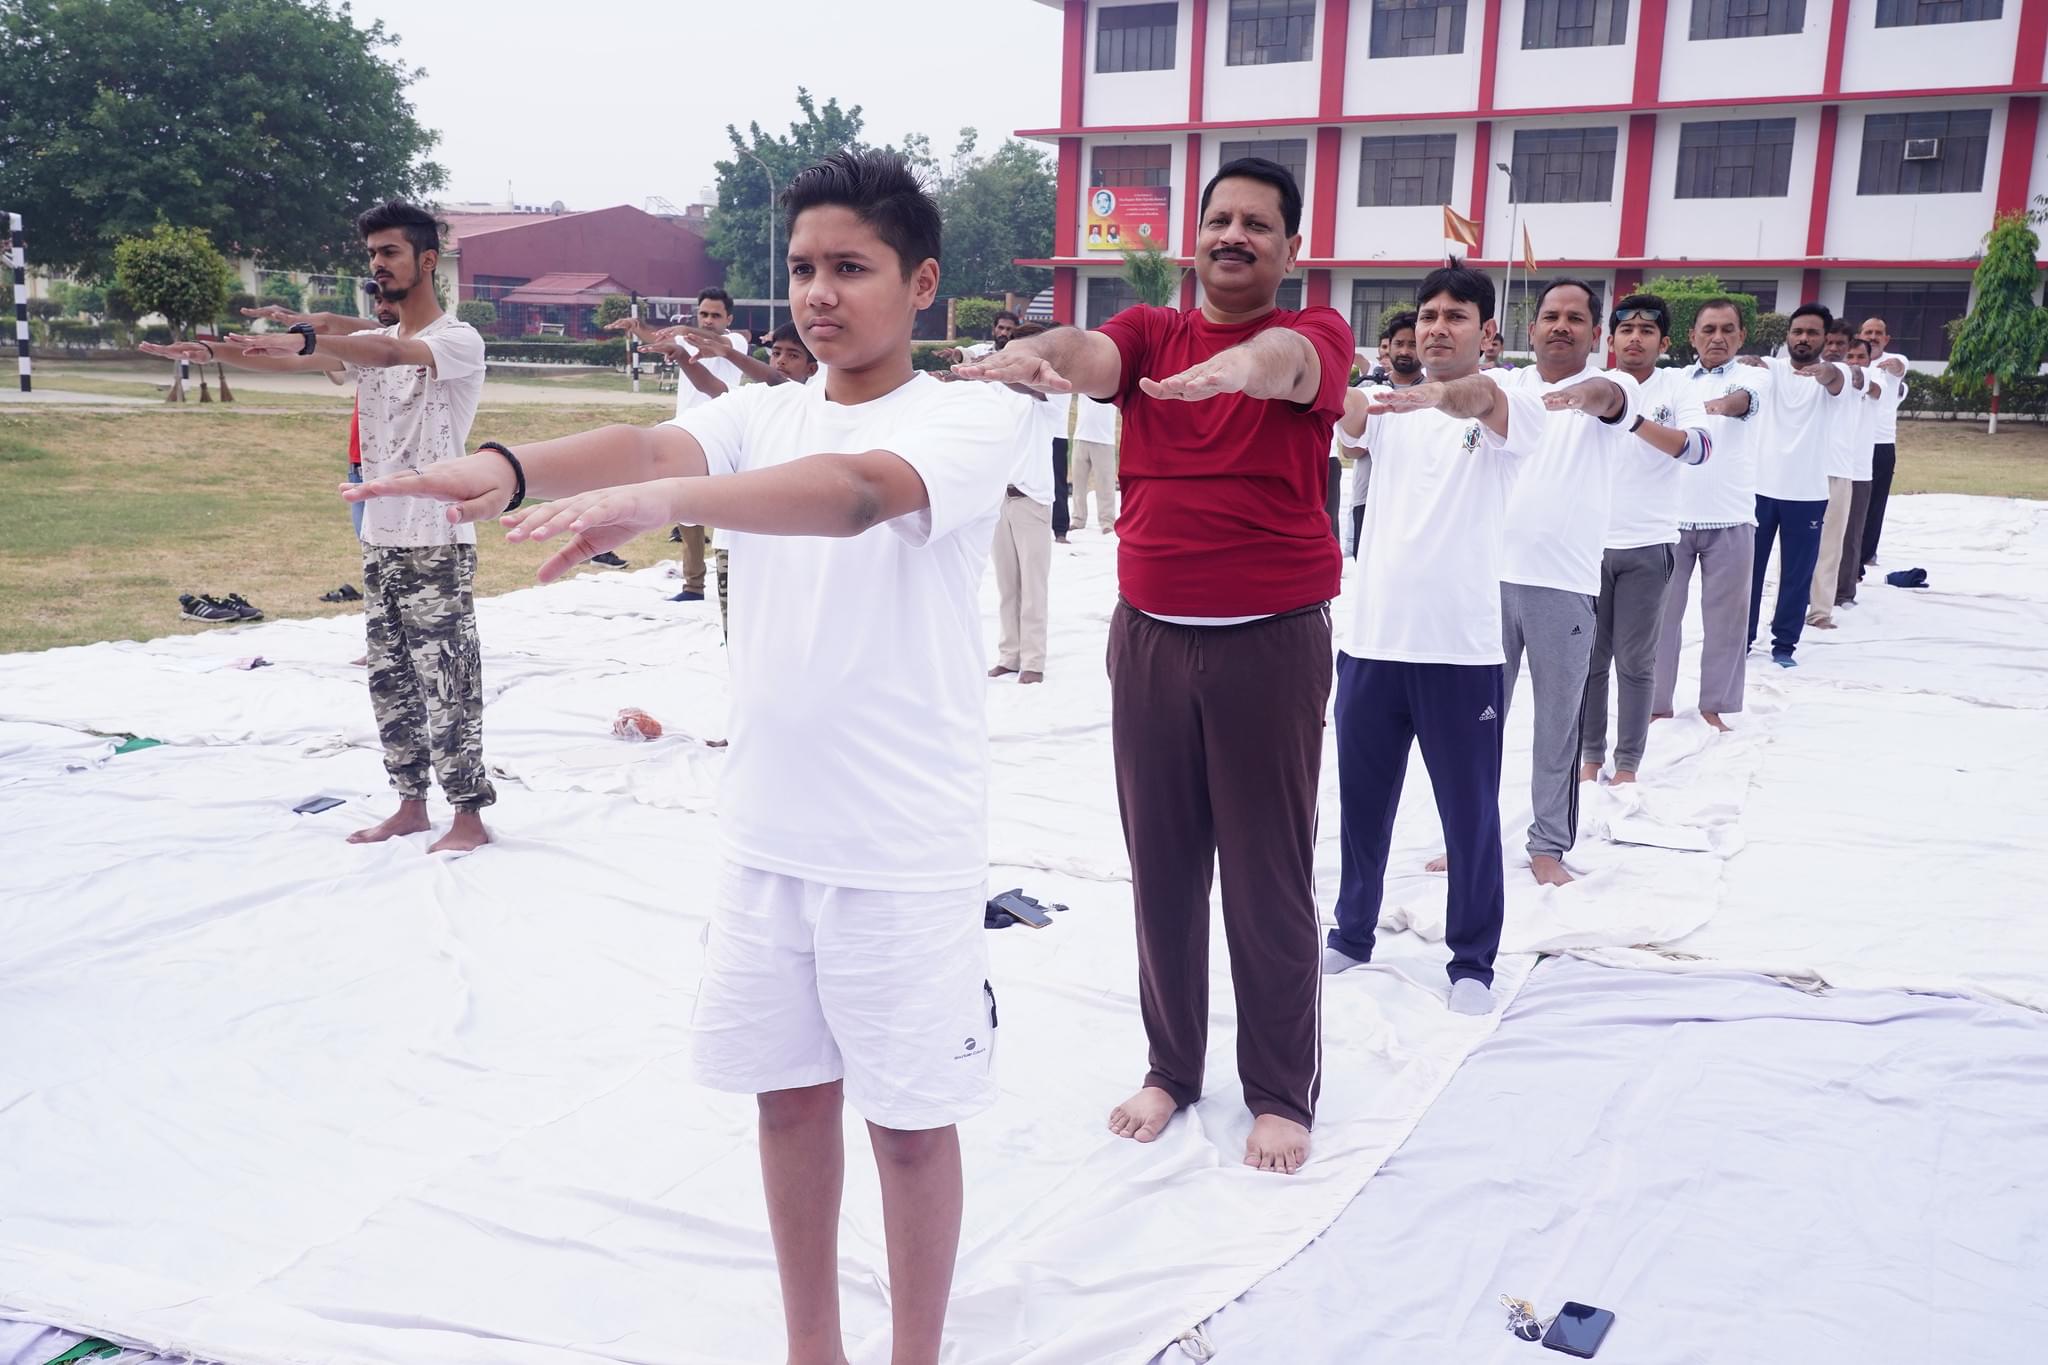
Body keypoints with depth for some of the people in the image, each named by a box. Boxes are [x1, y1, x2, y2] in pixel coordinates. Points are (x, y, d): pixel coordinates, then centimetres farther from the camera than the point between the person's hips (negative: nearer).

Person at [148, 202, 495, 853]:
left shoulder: (460, 341, -8)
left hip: (437, 543, -8)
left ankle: (471, 815, 4)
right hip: (380, 539, 8)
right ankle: (411, 805, 22)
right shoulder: (370, 344, 15)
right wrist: (202, 349, -14)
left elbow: (391, 353, -29)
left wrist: (305, 338, -43)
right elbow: (283, 360, 2)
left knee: (447, 681, -4)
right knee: (390, 680, 12)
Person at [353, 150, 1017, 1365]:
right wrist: (509, 467, -35)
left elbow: (857, 489, -31)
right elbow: (654, 441, -14)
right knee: (791, 1096, 17)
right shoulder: (763, 414, 7)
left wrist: (664, 501, -47)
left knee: (909, 1119, 9)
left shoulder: (971, 420, -9)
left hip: (907, 847, -5)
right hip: (768, 830, 5)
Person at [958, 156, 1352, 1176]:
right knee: (1162, 865, 12)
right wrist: (1034, 355, -40)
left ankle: (1282, 1092, 21)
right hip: (1150, 636, 3)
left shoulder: (1315, 334, -1)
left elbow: (1291, 362, -26)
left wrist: (1244, 363, -49)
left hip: (1272, 642, -3)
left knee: (1270, 875, 5)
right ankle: (1172, 1065, 29)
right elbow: (1091, 357, -17)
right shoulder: (1149, 333, 6)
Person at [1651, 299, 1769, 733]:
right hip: (1672, 516, 2)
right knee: (1662, 613, 5)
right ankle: (1658, 704, 16)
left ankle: (1715, 706, 17)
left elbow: (1743, 400, -23)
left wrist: (1719, 404, -46)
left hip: (1730, 518, -2)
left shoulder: (1754, 376, 2)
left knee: (1725, 617, 5)